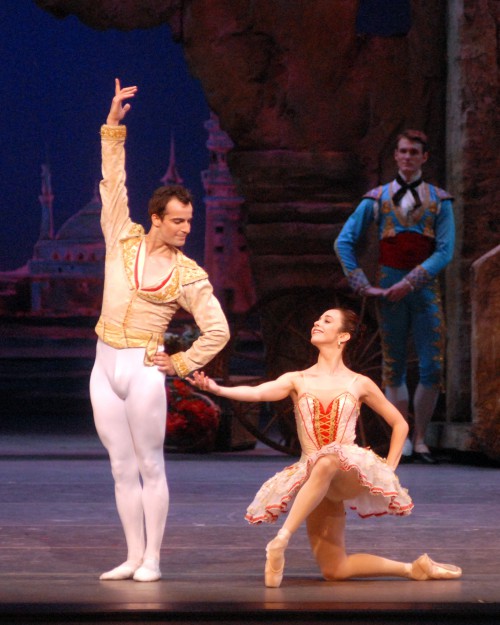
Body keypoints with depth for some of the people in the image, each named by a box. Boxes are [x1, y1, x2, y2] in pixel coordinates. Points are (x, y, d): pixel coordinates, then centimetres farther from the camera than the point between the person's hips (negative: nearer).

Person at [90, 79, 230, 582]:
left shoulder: (188, 275, -2)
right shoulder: (123, 240, 5)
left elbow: (218, 331, 1)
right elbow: (113, 183, 3)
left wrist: (181, 365, -2)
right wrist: (113, 126, -4)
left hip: (143, 371, -3)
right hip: (104, 367, 4)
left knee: (149, 466, -1)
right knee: (122, 468, 6)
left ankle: (152, 559, 4)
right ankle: (133, 556, 11)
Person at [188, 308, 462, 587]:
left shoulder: (359, 384, 8)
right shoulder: (297, 380, 9)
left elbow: (400, 424, 19)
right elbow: (257, 392, -10)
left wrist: (389, 469, 8)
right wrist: (217, 389, -28)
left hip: (351, 476, -3)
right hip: (315, 483, 3)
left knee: (326, 463, -41)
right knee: (333, 570, -4)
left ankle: (281, 541, -42)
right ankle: (412, 568, 13)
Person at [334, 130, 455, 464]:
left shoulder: (439, 201, 7)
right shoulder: (377, 199, 8)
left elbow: (445, 251, -2)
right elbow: (344, 242, 6)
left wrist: (409, 283, -12)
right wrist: (363, 285, -4)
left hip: (425, 288, 0)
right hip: (389, 290, 0)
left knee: (433, 368, -6)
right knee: (394, 367, 3)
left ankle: (420, 440, 4)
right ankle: (403, 439, 7)